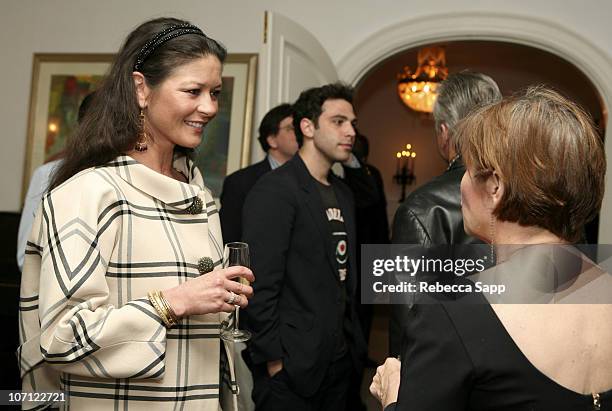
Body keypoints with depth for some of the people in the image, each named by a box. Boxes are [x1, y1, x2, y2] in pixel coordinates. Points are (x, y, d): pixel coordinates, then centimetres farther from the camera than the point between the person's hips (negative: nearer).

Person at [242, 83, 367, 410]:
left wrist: (355, 343, 10)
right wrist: (273, 359, -16)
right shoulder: (274, 190, -13)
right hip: (292, 366, -7)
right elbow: (261, 285, -17)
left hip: (340, 360, 8)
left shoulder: (343, 193, 13)